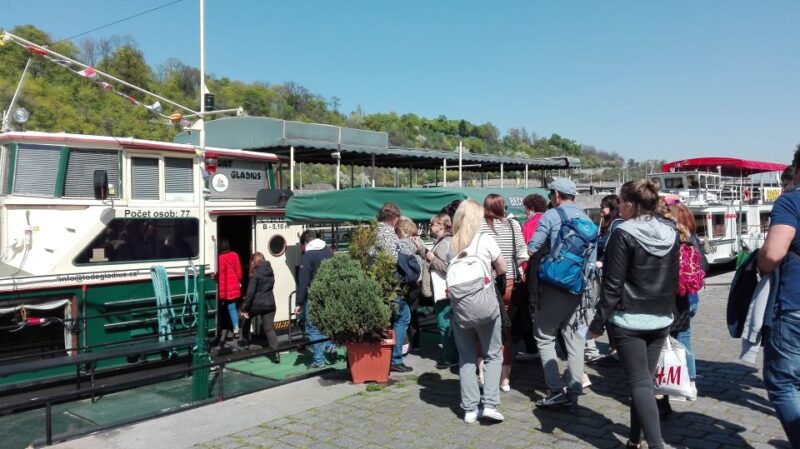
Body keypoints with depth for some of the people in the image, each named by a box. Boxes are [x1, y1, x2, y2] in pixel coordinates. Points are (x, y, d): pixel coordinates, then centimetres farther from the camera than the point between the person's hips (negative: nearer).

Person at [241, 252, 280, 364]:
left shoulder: (255, 274, -12)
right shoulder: (270, 271, 8)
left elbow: (250, 292, -16)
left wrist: (244, 308, -12)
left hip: (257, 304, -5)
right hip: (269, 304, 5)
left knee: (245, 319, 24)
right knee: (269, 328, 3)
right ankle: (275, 353, -8)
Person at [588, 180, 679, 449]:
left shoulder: (624, 234, -14)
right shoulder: (671, 234, 6)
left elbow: (613, 285, -15)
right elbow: (673, 281, 14)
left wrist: (598, 322, -10)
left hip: (628, 320, -6)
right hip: (660, 319, 6)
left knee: (639, 383, -3)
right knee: (646, 380, 13)